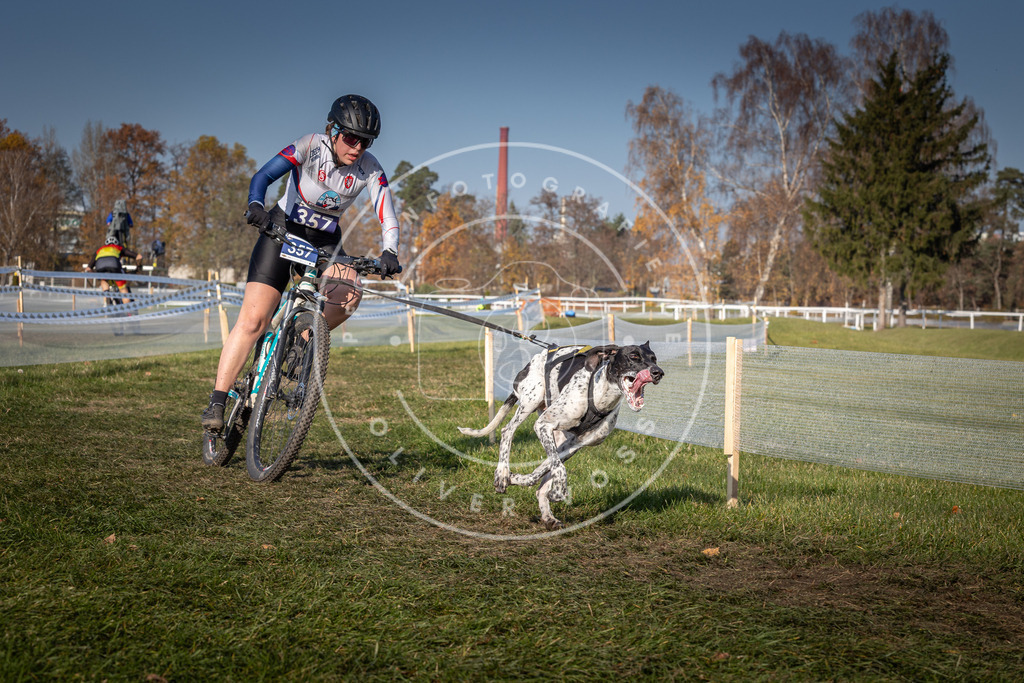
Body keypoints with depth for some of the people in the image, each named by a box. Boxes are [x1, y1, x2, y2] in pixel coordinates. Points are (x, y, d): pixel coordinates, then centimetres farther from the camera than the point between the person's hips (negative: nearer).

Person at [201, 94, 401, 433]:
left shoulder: (370, 168, -12)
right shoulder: (311, 146, -18)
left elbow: (387, 216, -22)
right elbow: (263, 176, -26)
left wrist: (389, 252, -41)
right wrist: (256, 205, -47)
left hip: (325, 240, 3)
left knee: (349, 292, -30)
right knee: (253, 319, -15)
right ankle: (217, 403, -11)